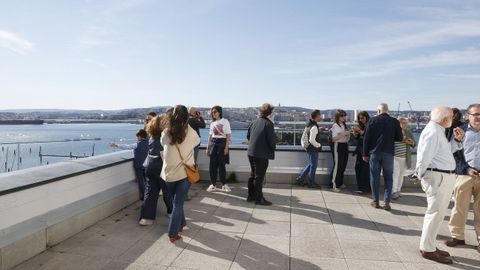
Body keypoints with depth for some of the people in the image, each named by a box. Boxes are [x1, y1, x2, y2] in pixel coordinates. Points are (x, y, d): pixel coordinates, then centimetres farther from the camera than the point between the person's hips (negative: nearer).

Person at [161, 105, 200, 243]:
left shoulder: (166, 133, -6)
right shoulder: (191, 133, -8)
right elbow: (197, 141, 14)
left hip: (169, 173, 2)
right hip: (184, 173, -2)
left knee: (177, 201, 22)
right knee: (178, 203, 4)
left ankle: (181, 223, 40)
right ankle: (173, 234, 5)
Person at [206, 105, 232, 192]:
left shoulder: (225, 121, -3)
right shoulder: (212, 123, 12)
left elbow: (228, 135, -6)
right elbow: (210, 135, 16)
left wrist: (226, 147, -12)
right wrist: (208, 147, 12)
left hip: (222, 143, -4)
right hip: (213, 144, 4)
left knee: (221, 164, -2)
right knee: (212, 165, 2)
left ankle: (224, 184, 11)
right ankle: (213, 184, 12)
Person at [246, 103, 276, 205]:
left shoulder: (254, 122, 7)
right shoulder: (268, 124, -15)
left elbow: (248, 136, 14)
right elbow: (272, 140, -17)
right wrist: (272, 148, 1)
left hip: (251, 153, 7)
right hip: (262, 154, -7)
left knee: (253, 175, 18)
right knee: (259, 176, 1)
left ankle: (251, 196, 27)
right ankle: (258, 198, 10)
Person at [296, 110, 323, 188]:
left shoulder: (308, 125, 8)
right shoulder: (314, 127, -22)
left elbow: (304, 136, 16)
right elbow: (312, 140, -27)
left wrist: (304, 145, 20)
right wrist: (319, 145, -13)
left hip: (308, 148, 9)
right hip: (313, 149, -9)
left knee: (311, 164, 21)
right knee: (313, 165, 4)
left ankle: (300, 179, 24)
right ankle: (311, 183, 16)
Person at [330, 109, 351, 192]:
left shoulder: (345, 125, 13)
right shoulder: (335, 125, -9)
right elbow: (334, 139, -18)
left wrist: (349, 133, 2)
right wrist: (344, 134, -22)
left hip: (345, 146, 8)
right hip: (337, 146, -8)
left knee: (343, 165, 12)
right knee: (337, 165, -7)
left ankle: (340, 183, 27)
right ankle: (333, 185, -2)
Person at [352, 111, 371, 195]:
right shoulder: (361, 126, 15)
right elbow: (357, 138, 19)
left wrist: (360, 131, -18)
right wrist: (355, 133, 0)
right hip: (360, 150, 8)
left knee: (366, 170, -8)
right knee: (358, 168, 7)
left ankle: (368, 190, 0)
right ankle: (361, 188, 17)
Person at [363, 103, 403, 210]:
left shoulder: (373, 120, -3)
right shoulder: (395, 121, -1)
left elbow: (366, 138, -4)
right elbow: (400, 138, 3)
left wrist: (365, 154, 2)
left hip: (374, 152, 0)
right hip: (388, 153, 1)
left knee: (374, 177, 8)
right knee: (388, 178, 8)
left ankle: (375, 201, 14)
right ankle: (387, 202, 5)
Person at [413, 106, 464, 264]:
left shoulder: (439, 131, 16)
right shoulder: (433, 132, -18)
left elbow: (447, 151, 23)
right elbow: (425, 156, -21)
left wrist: (457, 140, 10)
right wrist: (420, 175, -12)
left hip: (445, 177, 11)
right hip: (438, 177, -11)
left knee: (437, 213, 17)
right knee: (435, 213, -5)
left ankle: (429, 245, 29)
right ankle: (427, 249, 5)